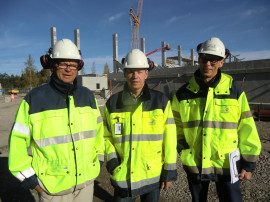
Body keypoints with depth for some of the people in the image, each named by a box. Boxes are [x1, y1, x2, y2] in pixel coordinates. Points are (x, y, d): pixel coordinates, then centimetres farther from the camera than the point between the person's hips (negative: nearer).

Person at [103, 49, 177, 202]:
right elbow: (106, 136, 9)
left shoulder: (161, 101, -5)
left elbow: (170, 138, -4)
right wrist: (111, 158, -5)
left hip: (153, 174, 0)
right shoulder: (112, 103, -1)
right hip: (122, 176, 1)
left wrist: (170, 171, -3)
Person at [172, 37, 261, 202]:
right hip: (194, 163, 2)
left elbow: (247, 129, -3)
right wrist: (180, 144, 1)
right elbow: (175, 124, 12)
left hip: (227, 164, -1)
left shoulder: (234, 91, -6)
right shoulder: (183, 94, -3)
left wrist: (249, 163, -3)